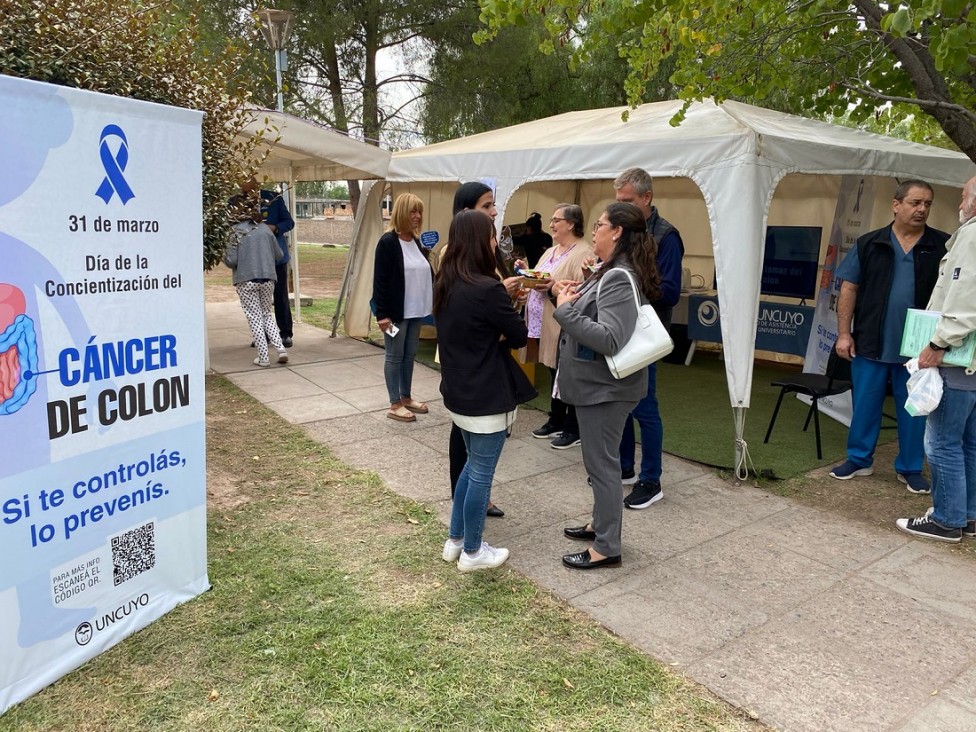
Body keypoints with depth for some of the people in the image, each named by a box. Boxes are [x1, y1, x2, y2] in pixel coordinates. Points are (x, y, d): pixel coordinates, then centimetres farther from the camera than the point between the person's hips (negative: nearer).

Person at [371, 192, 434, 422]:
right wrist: (382, 313, -19)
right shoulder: (388, 242, -12)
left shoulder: (417, 241, 11)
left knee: (410, 355, 15)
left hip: (416, 311, 7)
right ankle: (395, 405, 12)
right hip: (396, 312, -7)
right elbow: (380, 280, -15)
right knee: (395, 357, 3)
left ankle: (406, 398, 28)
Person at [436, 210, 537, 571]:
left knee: (472, 466, 23)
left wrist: (498, 307, -2)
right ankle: (472, 552, 21)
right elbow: (519, 335, -12)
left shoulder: (445, 286, 4)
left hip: (458, 392, 9)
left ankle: (455, 540, 32)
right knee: (482, 474, 6)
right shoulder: (487, 289, -22)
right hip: (487, 397, -9)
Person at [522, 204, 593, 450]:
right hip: (546, 325, 9)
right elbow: (541, 282, 20)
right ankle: (556, 421, 30)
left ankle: (574, 429, 13)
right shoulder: (550, 252, 18)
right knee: (555, 375, 18)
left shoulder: (583, 253, -12)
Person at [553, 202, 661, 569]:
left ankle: (607, 547, 14)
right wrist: (572, 297, -1)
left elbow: (610, 339, -31)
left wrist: (565, 308, -25)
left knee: (602, 462, 1)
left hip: (605, 388, -10)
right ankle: (602, 523, 37)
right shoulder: (612, 272, 9)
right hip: (596, 384, 10)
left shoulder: (620, 278, -22)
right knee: (600, 459, 21)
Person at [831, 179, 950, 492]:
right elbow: (849, 289, 2)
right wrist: (844, 333, -3)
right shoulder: (869, 244, 2)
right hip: (871, 345, 0)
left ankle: (910, 468, 24)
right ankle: (859, 459, 25)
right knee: (865, 404, 10)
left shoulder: (943, 246, 2)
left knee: (912, 409, 10)